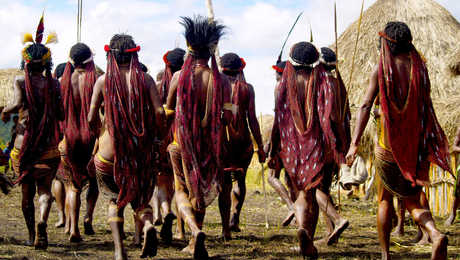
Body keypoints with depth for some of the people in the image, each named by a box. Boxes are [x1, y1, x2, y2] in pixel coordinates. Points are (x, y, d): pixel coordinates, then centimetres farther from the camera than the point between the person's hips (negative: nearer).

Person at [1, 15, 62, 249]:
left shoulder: (20, 81, -5)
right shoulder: (53, 83, 0)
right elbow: (61, 115, 1)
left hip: (24, 141, 0)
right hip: (49, 143, 0)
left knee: (27, 191, 13)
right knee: (44, 189, 3)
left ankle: (32, 235, 19)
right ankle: (42, 221, -26)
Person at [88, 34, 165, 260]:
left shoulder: (103, 80, 1)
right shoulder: (145, 79, 1)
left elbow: (91, 118, -1)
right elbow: (159, 112, -8)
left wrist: (98, 135, 18)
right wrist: (158, 136, 8)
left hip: (110, 149, -1)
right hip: (141, 148, 1)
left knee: (115, 199, 16)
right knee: (140, 198, 17)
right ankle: (147, 224, -17)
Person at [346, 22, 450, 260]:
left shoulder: (381, 69, -7)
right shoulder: (419, 67, 2)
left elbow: (366, 106, -15)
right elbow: (426, 107, 7)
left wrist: (354, 144, -20)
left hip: (388, 143, -2)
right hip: (416, 142, 3)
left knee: (385, 198, 15)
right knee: (413, 198, 14)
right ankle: (435, 234, -15)